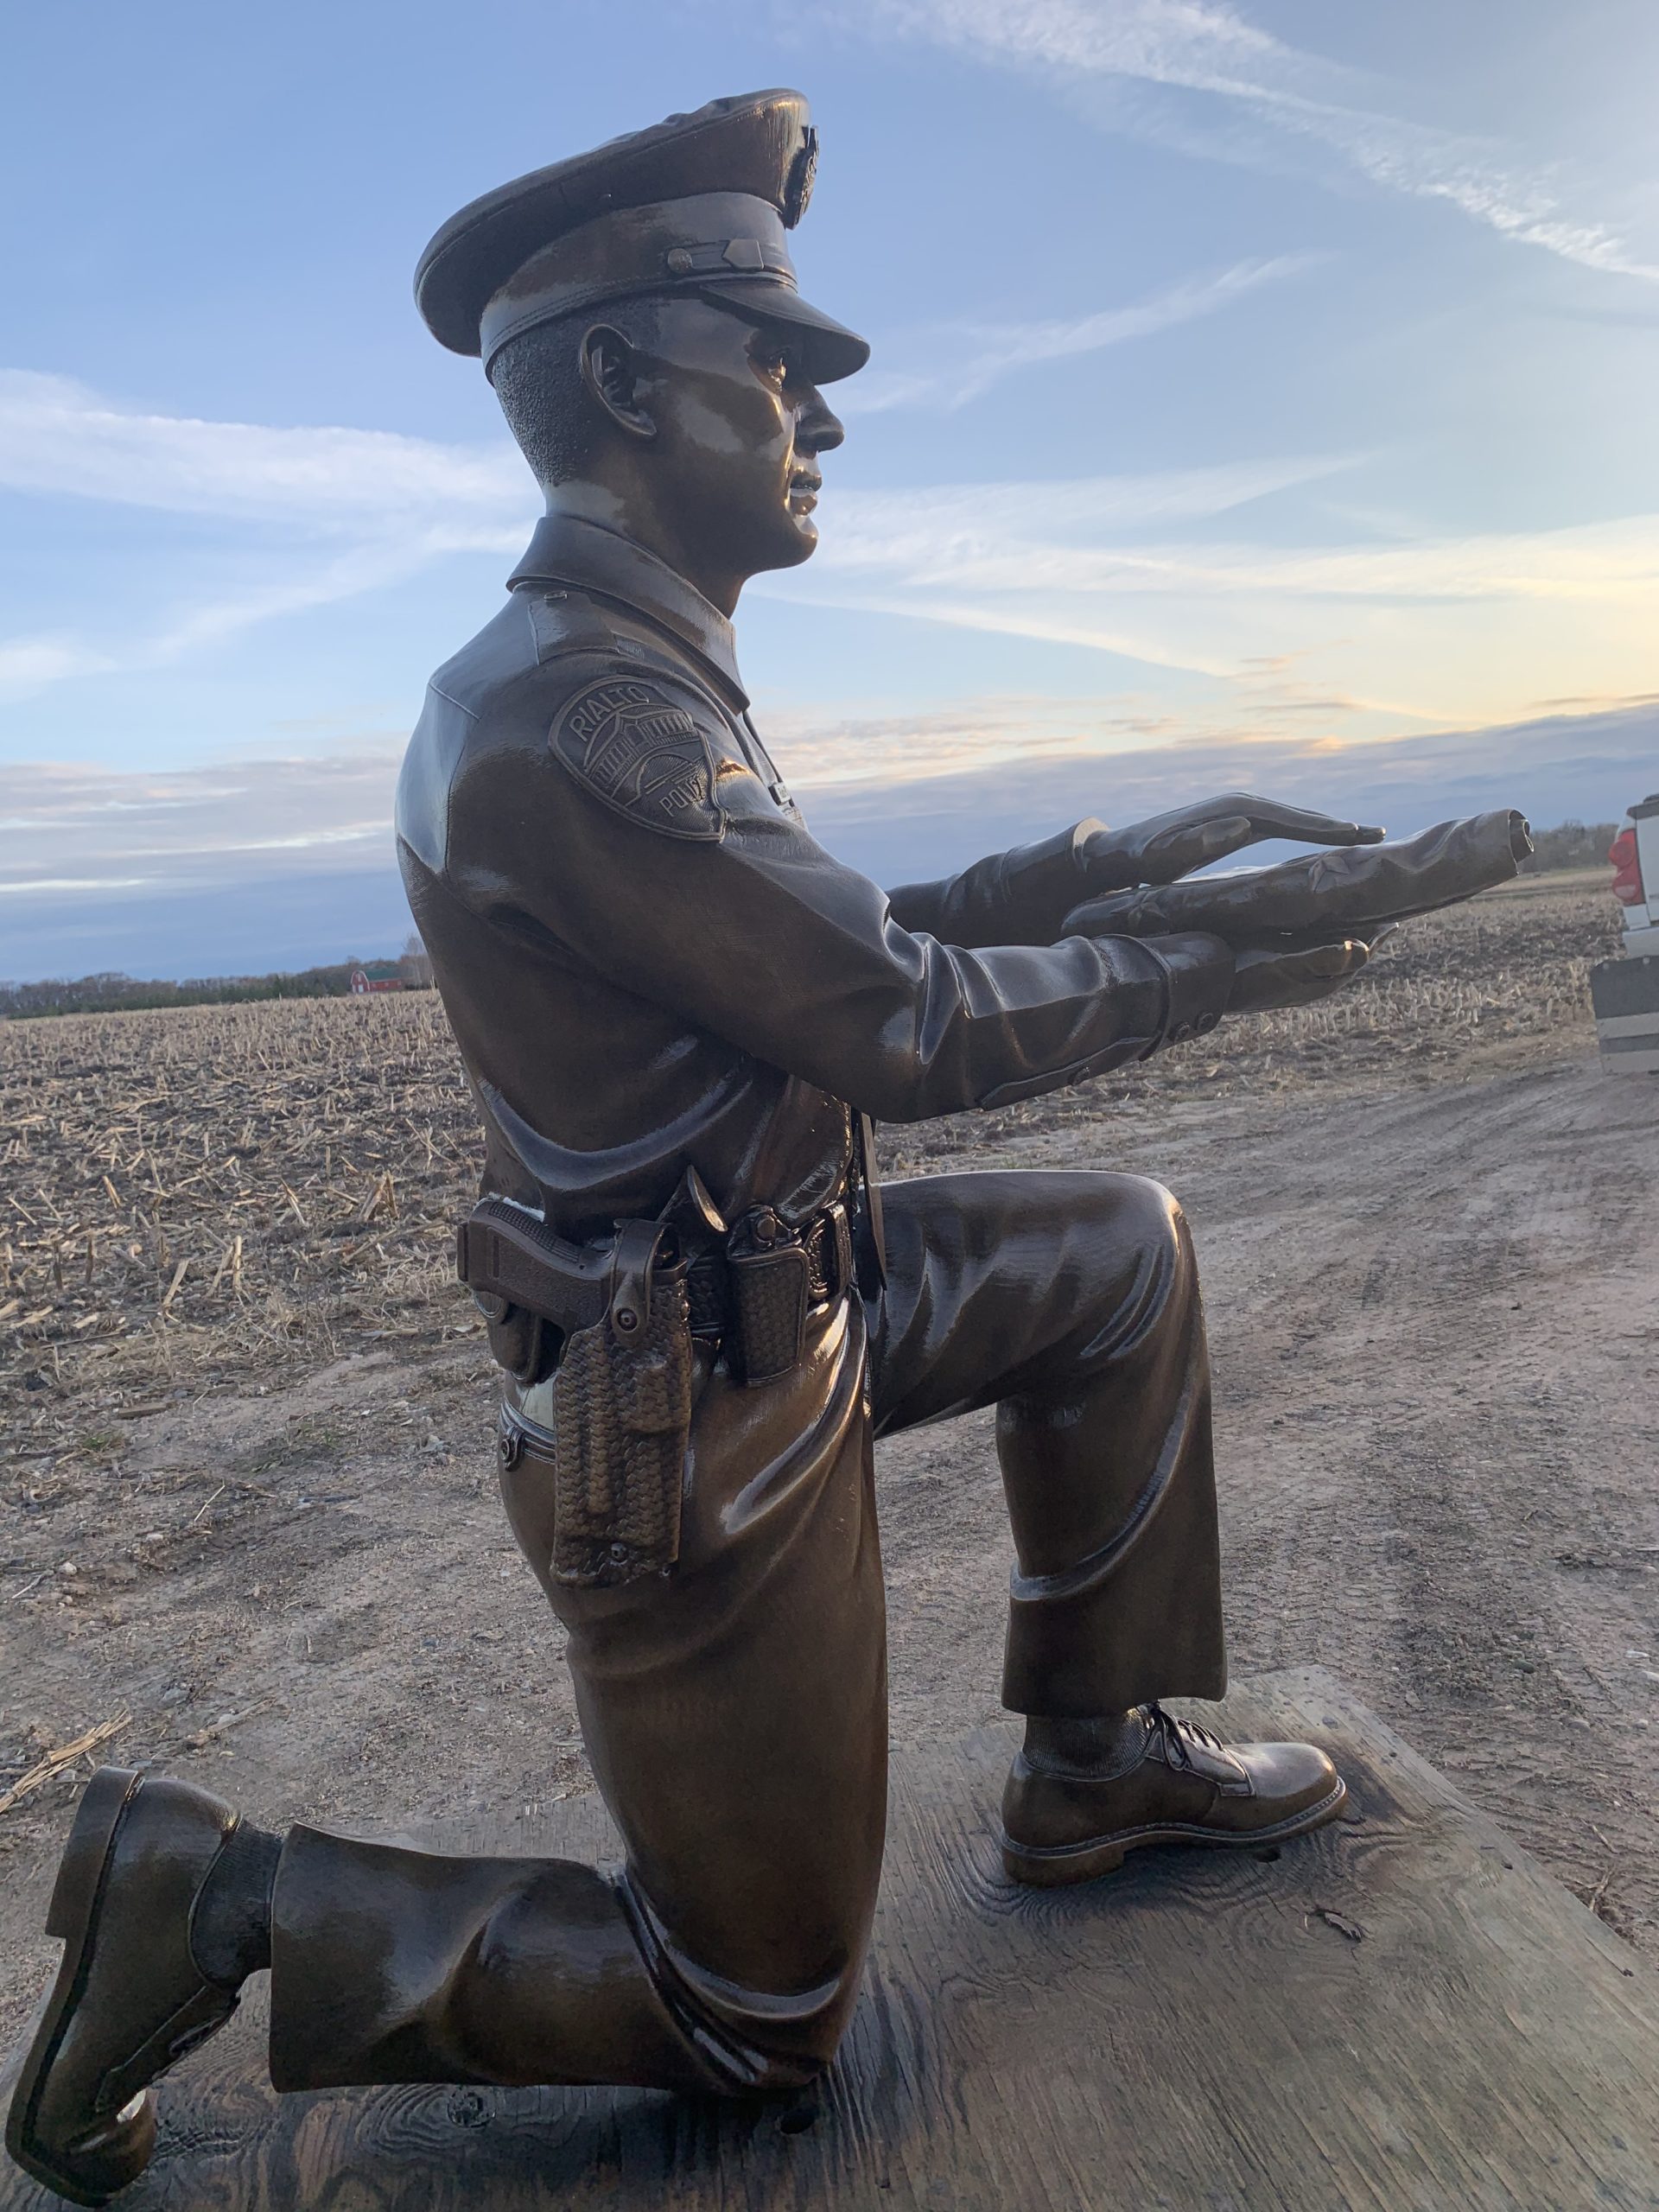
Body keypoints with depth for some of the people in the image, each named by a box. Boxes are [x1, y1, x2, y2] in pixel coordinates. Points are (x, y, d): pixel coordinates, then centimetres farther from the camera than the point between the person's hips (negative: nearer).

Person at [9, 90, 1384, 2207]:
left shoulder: (633, 685, 7)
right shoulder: (566, 720, -26)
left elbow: (857, 933, 12)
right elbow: (903, 1027, -22)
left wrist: (1130, 854, 6)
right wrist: (1204, 977, -7)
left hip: (770, 1302, 9)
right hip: (694, 1436, -9)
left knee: (1121, 1253, 17)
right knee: (760, 2024, 9)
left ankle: (1094, 1762, 25)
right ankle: (217, 1900, 14)